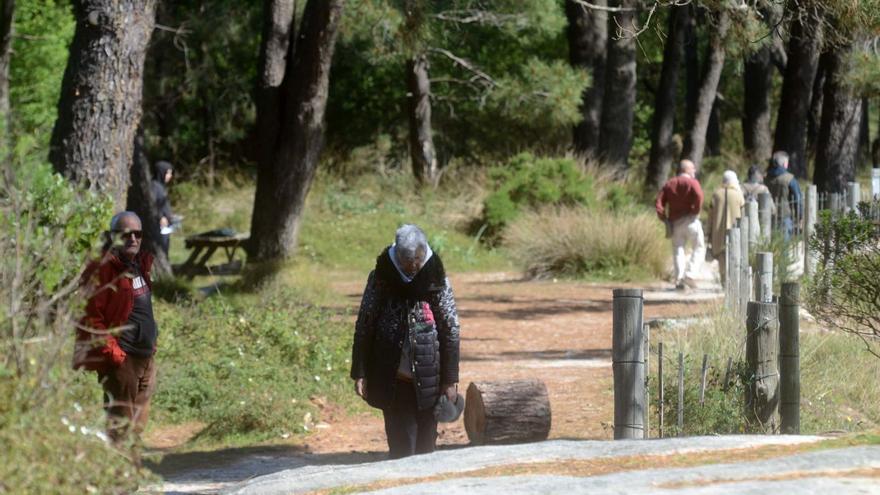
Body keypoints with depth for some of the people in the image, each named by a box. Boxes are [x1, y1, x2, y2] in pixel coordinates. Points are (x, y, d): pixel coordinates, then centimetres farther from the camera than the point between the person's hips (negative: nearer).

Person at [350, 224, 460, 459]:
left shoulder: (437, 280, -3)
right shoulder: (381, 278, -3)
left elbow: (451, 330, 0)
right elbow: (364, 325, 2)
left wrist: (450, 380, -3)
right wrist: (359, 374, -1)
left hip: (427, 382, 0)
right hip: (392, 381, 0)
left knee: (425, 444, 6)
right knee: (400, 447, 2)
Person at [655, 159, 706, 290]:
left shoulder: (669, 184, 13)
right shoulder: (692, 182, -2)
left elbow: (659, 203, 3)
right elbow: (698, 196, -24)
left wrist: (664, 219, 5)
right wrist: (696, 211, -12)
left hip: (675, 222, 4)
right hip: (690, 220, -4)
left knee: (678, 250, 7)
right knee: (699, 248, 6)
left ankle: (679, 279, -2)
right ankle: (690, 275, -8)